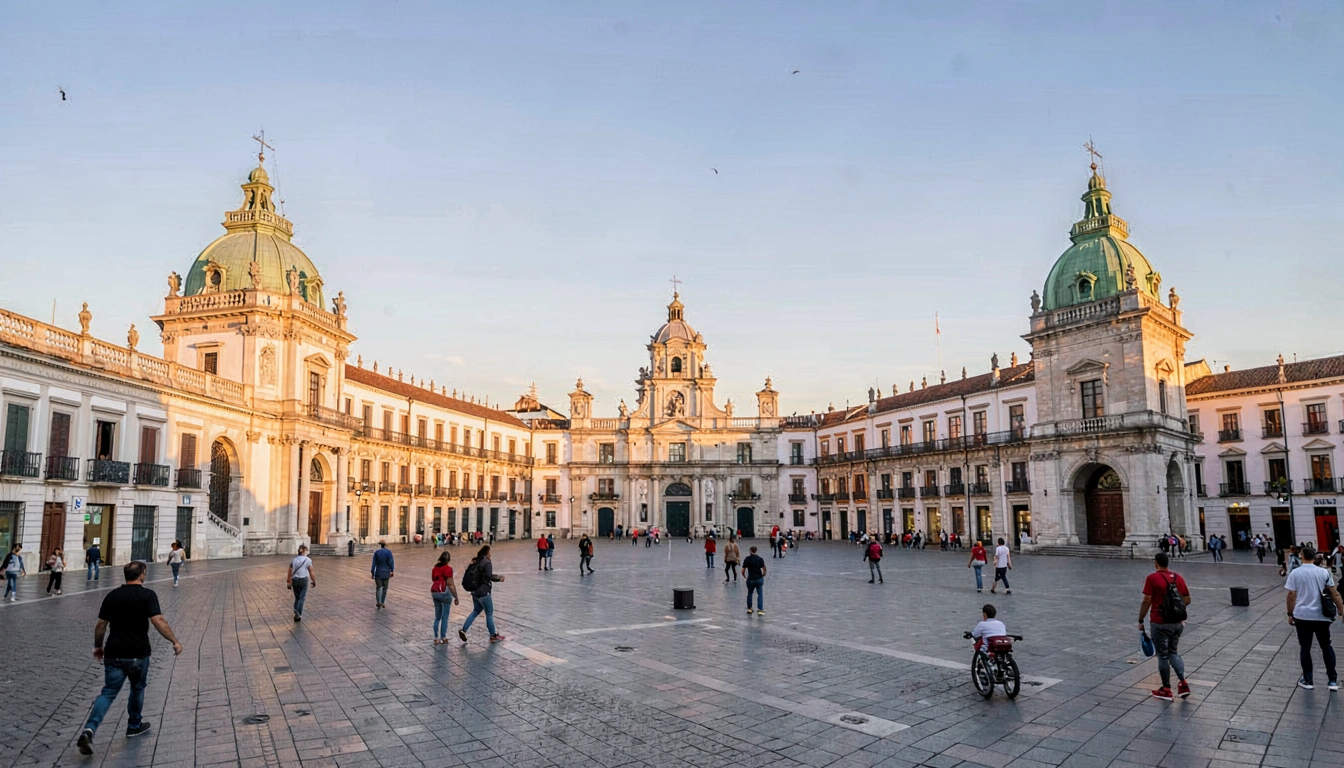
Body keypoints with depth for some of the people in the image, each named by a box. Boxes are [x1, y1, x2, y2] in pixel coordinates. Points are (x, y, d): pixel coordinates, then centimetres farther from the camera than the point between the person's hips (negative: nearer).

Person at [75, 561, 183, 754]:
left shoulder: (112, 595, 3)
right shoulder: (148, 595, -10)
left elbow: (101, 625, 7)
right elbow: (158, 621, -19)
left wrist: (98, 646, 22)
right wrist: (175, 641, -13)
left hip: (114, 654, 3)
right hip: (138, 654, -3)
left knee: (108, 692, 6)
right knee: (137, 689, 18)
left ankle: (89, 730, -14)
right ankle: (134, 726, 33)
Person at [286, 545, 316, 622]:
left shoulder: (293, 560, 4)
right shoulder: (308, 560, -7)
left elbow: (289, 573, 5)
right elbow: (311, 572, -6)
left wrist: (288, 582, 15)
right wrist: (314, 582, 5)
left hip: (295, 580, 3)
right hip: (304, 580, -3)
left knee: (297, 598, 18)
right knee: (302, 598, 1)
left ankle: (296, 612, 7)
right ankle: (298, 614, -10)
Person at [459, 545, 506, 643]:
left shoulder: (476, 562, 7)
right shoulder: (487, 563, -17)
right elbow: (489, 576, -28)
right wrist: (499, 578, -14)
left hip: (475, 591, 8)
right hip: (483, 592, -8)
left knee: (476, 611, 21)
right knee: (489, 613, 5)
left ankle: (463, 630, 13)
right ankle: (493, 636, 15)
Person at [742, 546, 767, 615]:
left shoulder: (747, 559, -5)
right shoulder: (760, 559, -4)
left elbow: (743, 570, -8)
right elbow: (764, 569, -10)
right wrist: (763, 574, 10)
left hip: (750, 579, 0)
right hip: (759, 579, 0)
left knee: (749, 593, 18)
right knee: (760, 594, 7)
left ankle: (749, 609, 23)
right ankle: (760, 609, -2)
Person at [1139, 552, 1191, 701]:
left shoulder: (1152, 578, -13)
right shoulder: (1178, 577, 3)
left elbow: (1146, 602, -14)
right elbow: (1187, 600, 9)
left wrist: (1140, 620, -5)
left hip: (1160, 623, -5)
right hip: (1178, 622, 5)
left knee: (1163, 655, 6)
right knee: (1173, 652, 21)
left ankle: (1166, 690, 14)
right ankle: (1183, 683, 11)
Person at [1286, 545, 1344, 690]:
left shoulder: (1295, 573, -7)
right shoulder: (1324, 572, -1)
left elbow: (1291, 596, -7)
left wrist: (1290, 614, 2)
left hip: (1302, 616, -2)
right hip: (1321, 617, 2)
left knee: (1305, 648, 8)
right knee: (1326, 646, 16)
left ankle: (1307, 681, 14)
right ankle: (1332, 680, 14)